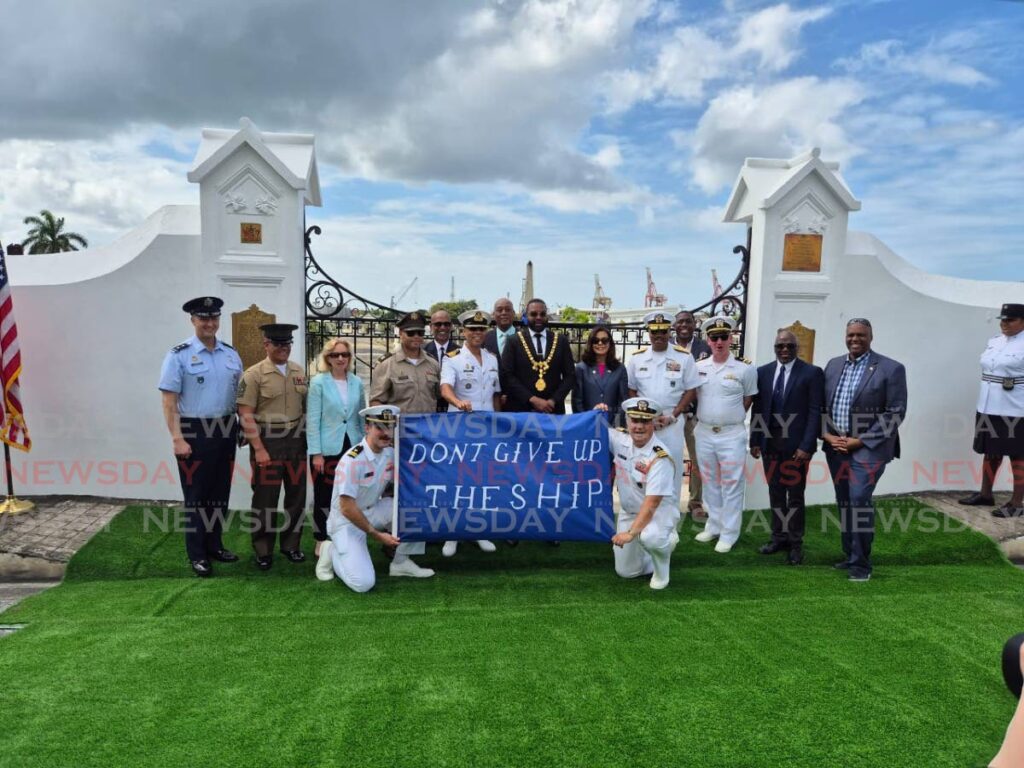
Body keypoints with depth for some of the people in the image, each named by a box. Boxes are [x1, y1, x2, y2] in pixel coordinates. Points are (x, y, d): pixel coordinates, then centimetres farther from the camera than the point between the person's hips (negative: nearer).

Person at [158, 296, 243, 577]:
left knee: (220, 492, 15)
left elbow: (240, 394, 14)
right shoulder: (179, 355, -9)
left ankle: (214, 545, 30)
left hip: (225, 430, 5)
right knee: (196, 494, 6)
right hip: (194, 432, -5)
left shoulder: (231, 354, 7)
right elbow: (169, 401, -11)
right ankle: (197, 555, 18)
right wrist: (178, 439, -16)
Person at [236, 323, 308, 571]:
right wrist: (258, 449, -16)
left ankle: (291, 545, 26)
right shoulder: (254, 374, -8)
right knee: (265, 498, 5)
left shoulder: (299, 372, 8)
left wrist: (308, 440, 9)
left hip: (296, 441, 5)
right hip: (267, 441, -5)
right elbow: (246, 415, -11)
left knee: (297, 496, 11)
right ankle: (263, 551, 19)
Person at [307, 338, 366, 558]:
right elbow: (312, 419, -7)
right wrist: (316, 453, -11)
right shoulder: (318, 382, -5)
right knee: (324, 496, 5)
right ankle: (322, 542, 20)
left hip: (352, 447, 4)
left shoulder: (357, 382, 6)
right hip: (327, 448, -3)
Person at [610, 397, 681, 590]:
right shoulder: (620, 440, -10)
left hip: (660, 510, -5)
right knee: (626, 571, 6)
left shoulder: (660, 458, -26)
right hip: (629, 512, 5)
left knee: (649, 537, -40)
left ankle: (662, 563, -4)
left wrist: (630, 533, -38)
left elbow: (652, 504, -30)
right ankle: (661, 542, 32)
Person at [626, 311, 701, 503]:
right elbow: (630, 390, 8)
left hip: (672, 422, -1)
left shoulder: (684, 357, 0)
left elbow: (691, 390, 1)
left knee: (672, 468, 2)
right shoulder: (637, 358, 5)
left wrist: (672, 416, -7)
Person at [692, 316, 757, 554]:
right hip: (704, 433, 4)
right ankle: (714, 526, 29)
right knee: (710, 483, 15)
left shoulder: (745, 369, -7)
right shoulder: (698, 367, 2)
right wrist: (709, 417, 11)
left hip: (732, 435, -4)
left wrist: (731, 418, 9)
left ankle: (729, 534, 12)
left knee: (731, 485, 2)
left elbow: (748, 400, 5)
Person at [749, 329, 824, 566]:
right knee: (775, 492, 12)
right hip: (769, 442, 3)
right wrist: (755, 441, 4)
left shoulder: (812, 373, -4)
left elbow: (815, 412, -8)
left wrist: (806, 446, -14)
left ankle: (795, 543, 17)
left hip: (796, 444, -3)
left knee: (795, 495, 5)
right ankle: (779, 537, 23)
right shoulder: (763, 372, 7)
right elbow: (757, 409, 9)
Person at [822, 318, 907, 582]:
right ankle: (850, 556, 24)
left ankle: (861, 563, -2)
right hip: (836, 446, 5)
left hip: (868, 448, -5)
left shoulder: (891, 369, -6)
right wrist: (826, 434, -2)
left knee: (859, 500, -15)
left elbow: (896, 413, -9)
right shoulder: (833, 365, 10)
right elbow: (821, 404, 13)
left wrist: (861, 441, -13)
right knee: (844, 503, 11)